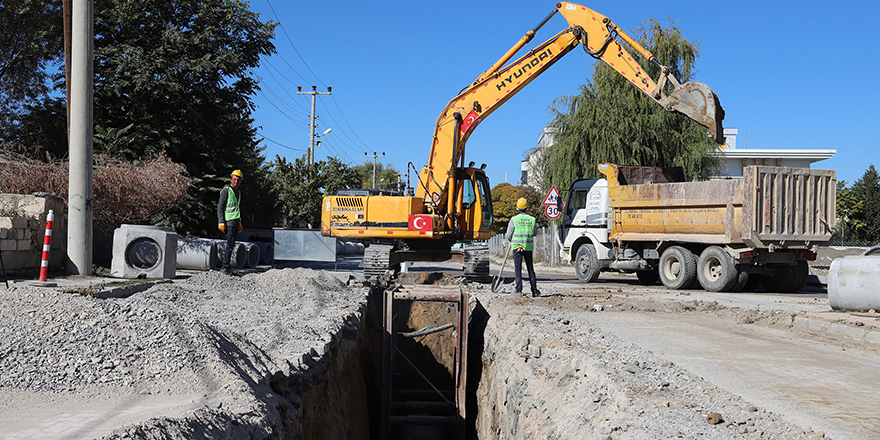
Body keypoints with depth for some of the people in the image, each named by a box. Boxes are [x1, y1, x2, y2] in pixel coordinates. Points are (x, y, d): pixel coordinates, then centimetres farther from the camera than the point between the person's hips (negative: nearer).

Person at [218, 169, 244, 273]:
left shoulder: (238, 192, 19)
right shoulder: (226, 190, -5)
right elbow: (220, 207, -10)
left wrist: (240, 224, 23)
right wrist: (221, 222, -16)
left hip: (235, 222, 8)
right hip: (228, 221, -8)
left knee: (231, 244, 6)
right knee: (230, 243, -15)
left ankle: (226, 266, 9)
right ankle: (225, 267, -14)